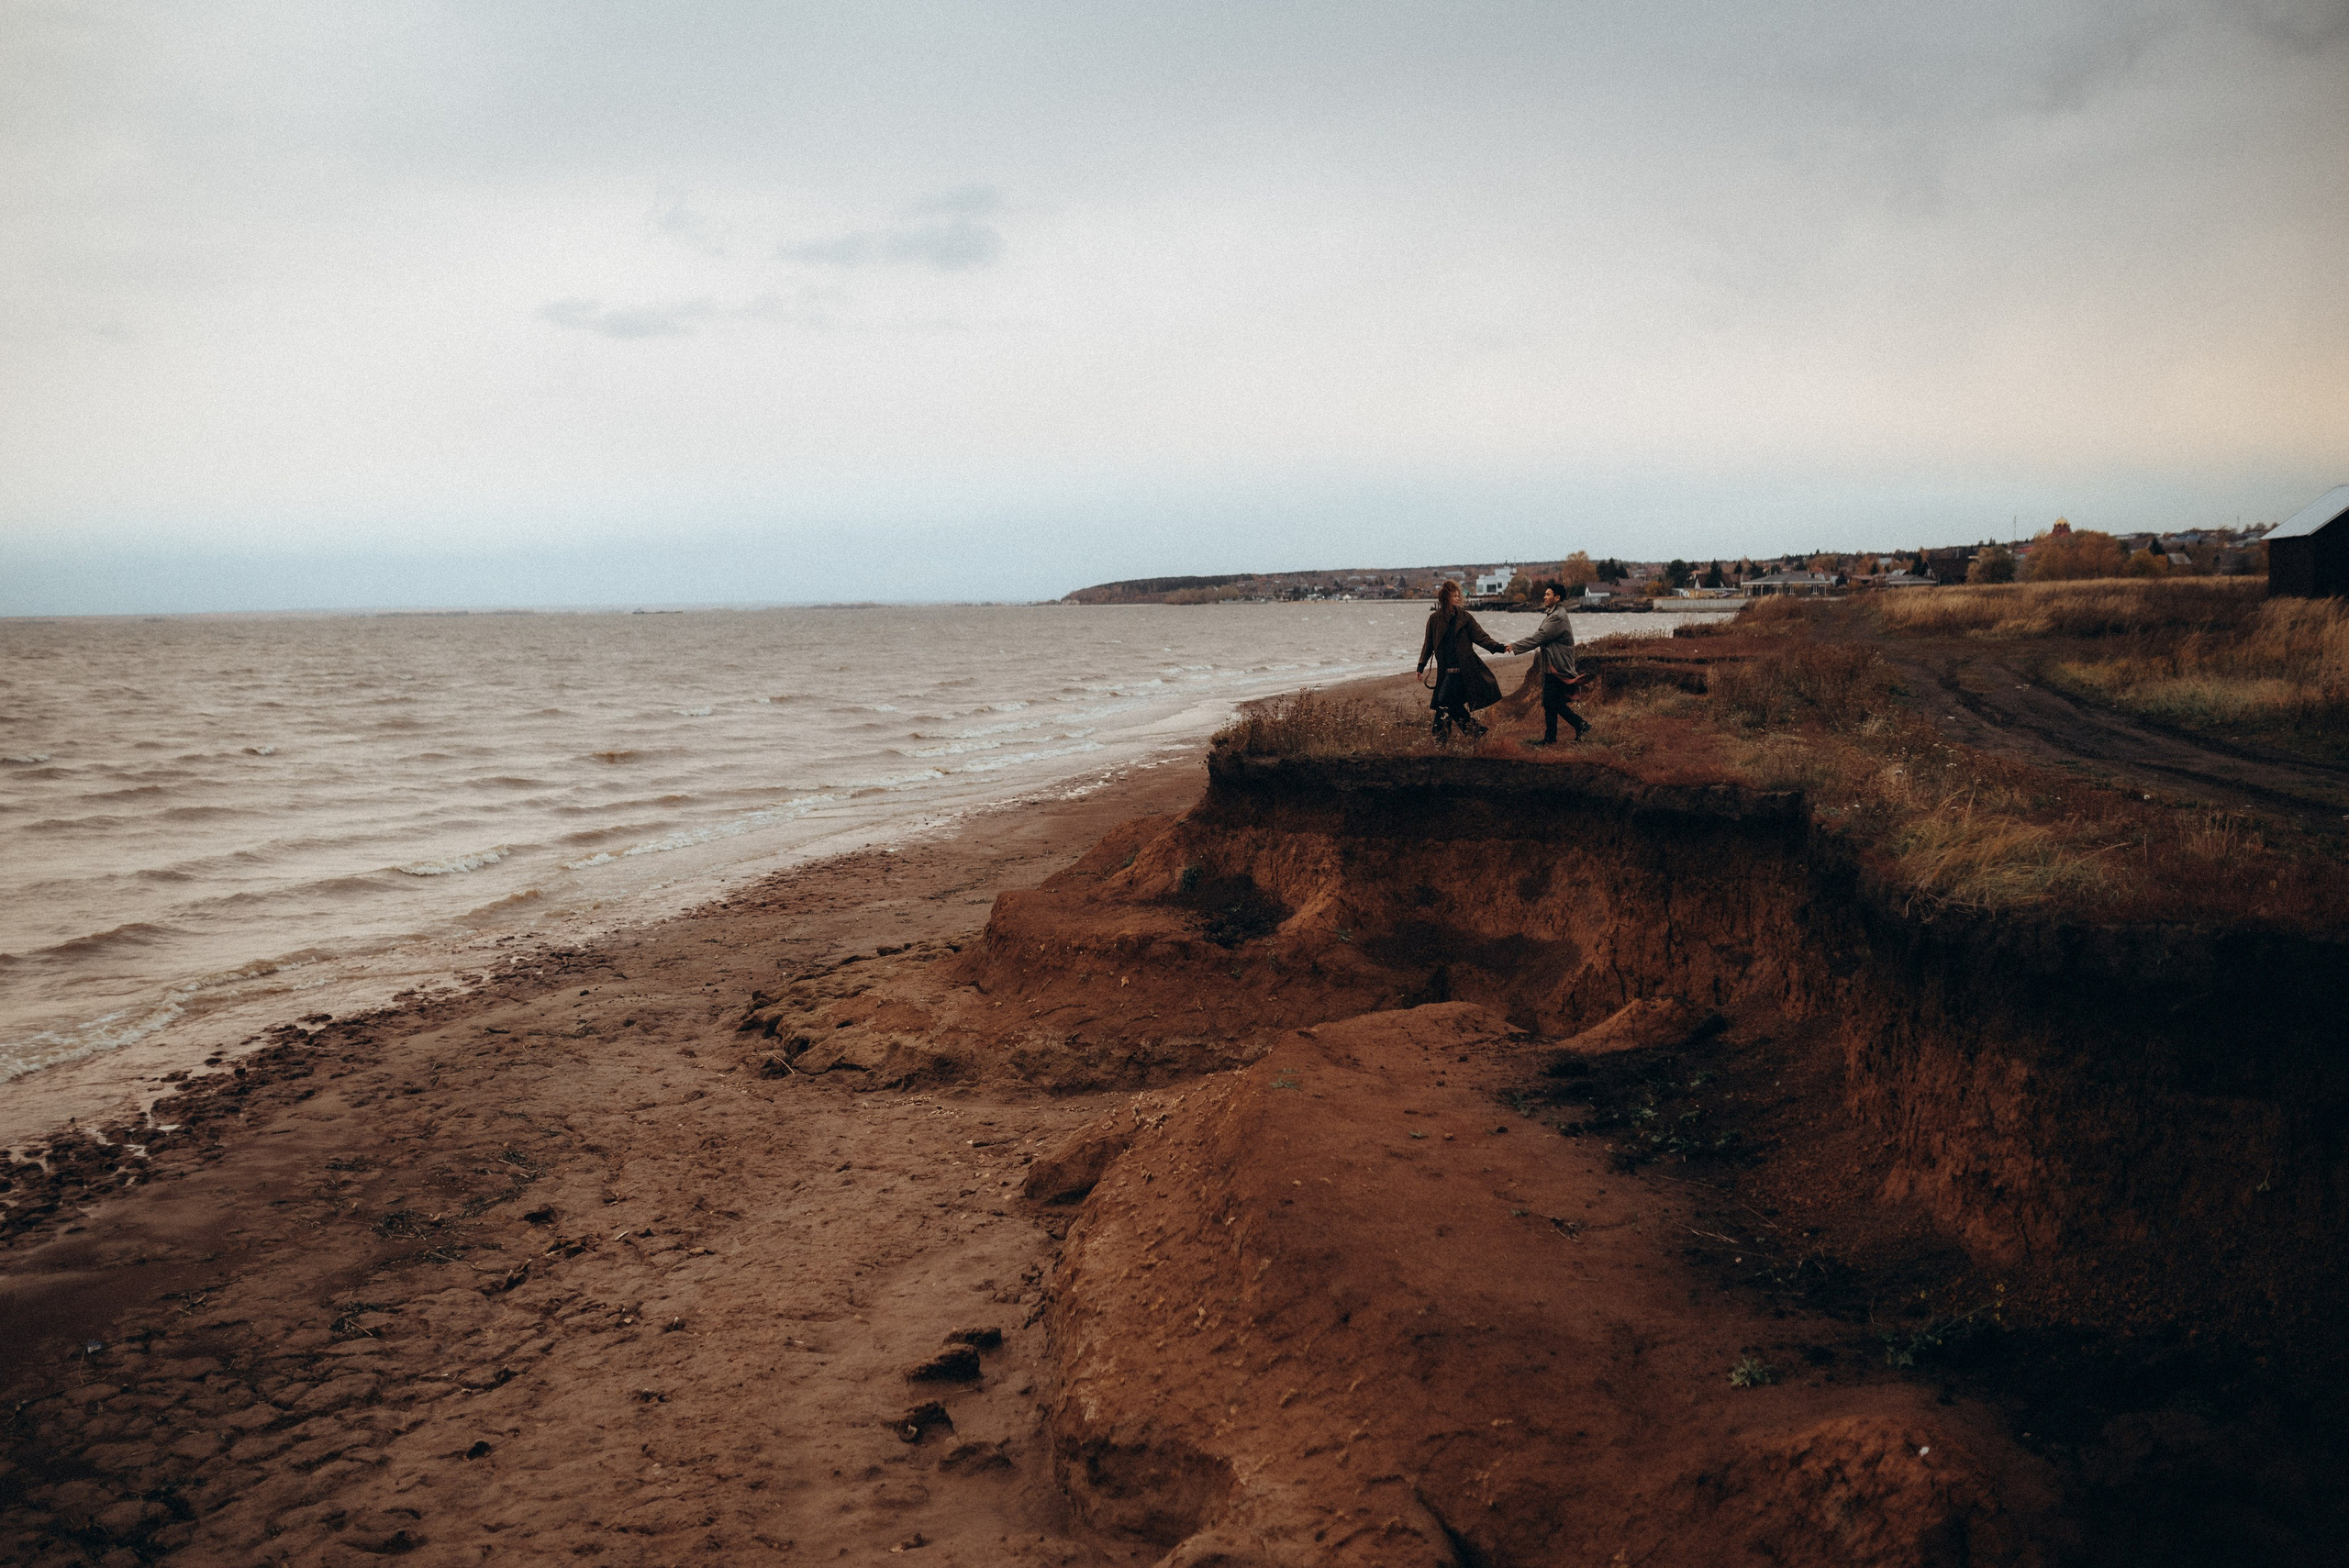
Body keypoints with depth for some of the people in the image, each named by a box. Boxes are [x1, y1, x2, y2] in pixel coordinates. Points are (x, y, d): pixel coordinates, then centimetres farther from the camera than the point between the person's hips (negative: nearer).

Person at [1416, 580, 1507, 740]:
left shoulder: (1464, 617, 1)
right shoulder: (1435, 618, 7)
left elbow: (1481, 637, -1)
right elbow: (1429, 643, 14)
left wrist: (1499, 647, -13)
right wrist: (1421, 665, 11)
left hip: (1460, 668, -4)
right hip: (1444, 669, 4)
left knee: (1445, 699, -14)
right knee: (1443, 702, 4)